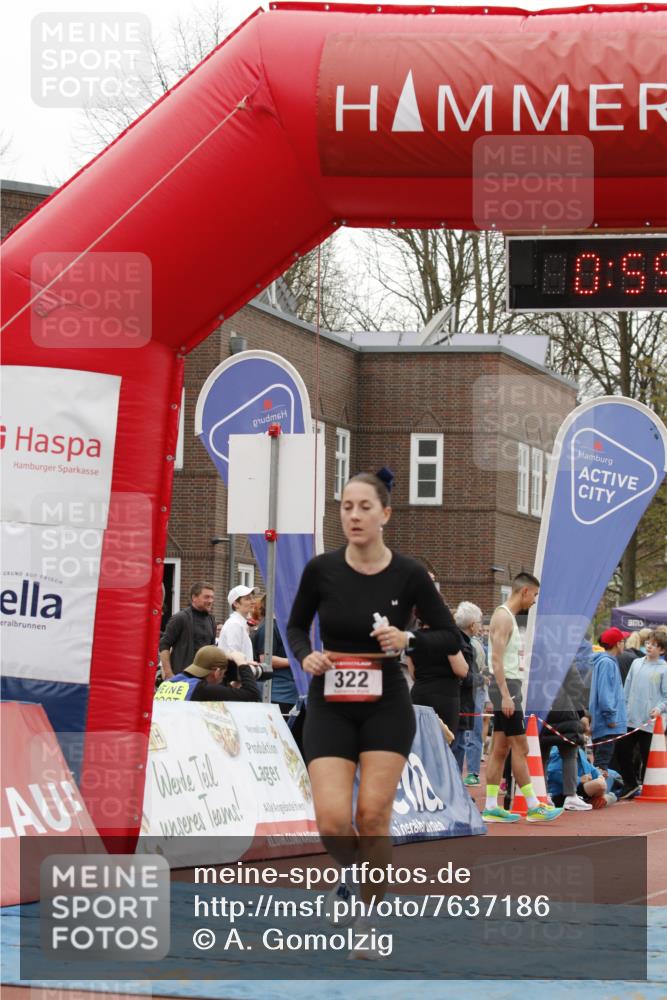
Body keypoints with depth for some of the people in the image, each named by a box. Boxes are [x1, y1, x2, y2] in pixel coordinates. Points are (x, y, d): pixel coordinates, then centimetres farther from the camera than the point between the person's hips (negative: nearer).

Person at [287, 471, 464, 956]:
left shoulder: (409, 574, -8)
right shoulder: (322, 569, -5)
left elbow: (450, 639, -1)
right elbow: (296, 626, 11)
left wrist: (408, 639, -19)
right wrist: (305, 655, -10)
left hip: (386, 706, -1)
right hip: (330, 706, 1)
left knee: (373, 814, -7)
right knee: (333, 821, -11)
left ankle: (370, 917, 11)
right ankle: (354, 870, 24)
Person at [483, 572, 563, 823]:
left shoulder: (509, 617, 18)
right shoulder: (503, 617, -13)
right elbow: (496, 658, -20)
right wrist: (506, 695, -24)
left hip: (509, 687, 10)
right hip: (506, 685, -10)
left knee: (500, 749, 7)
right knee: (520, 748, -7)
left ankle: (491, 808, 7)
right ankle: (533, 807, -5)